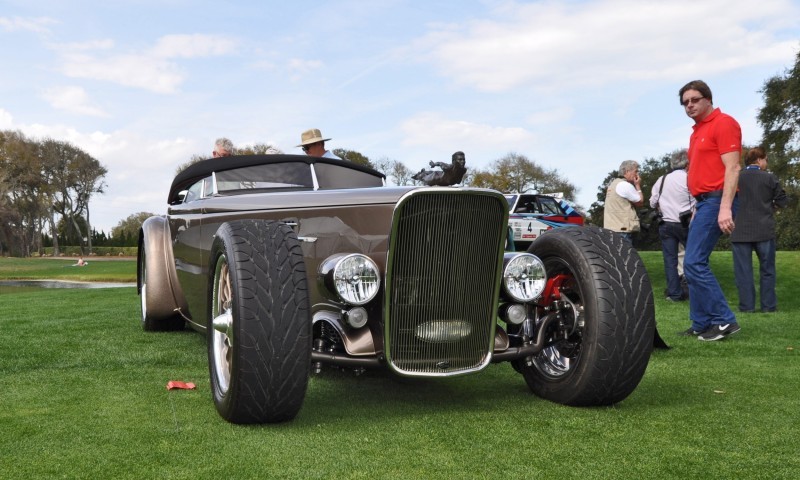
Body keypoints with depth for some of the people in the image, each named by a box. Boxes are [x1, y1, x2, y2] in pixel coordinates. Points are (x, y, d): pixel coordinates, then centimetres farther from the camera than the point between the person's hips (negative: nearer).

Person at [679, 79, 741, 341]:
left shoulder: (723, 123, -8)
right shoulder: (697, 131, 19)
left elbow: (732, 168, -16)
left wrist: (725, 207, -24)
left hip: (716, 201, -10)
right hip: (704, 202, 10)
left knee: (693, 263, -13)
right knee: (695, 263, 9)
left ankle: (724, 320, -6)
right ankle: (702, 324, 14)